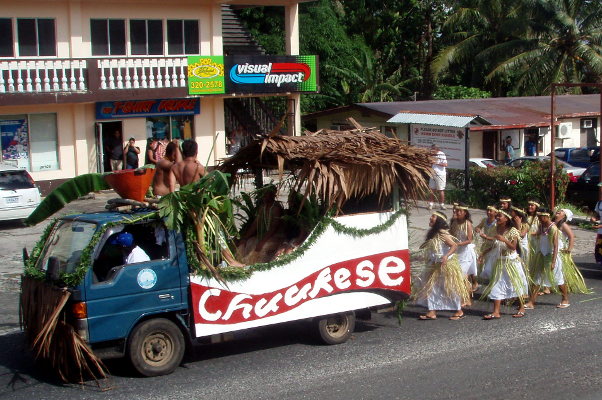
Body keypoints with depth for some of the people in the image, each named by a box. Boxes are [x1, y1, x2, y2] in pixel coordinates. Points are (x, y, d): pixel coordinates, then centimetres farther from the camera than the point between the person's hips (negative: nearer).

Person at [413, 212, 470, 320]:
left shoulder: (442, 234, -17)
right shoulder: (432, 233, 9)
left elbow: (454, 246, -25)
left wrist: (446, 256, -36)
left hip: (446, 265, -9)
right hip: (435, 266, 9)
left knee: (450, 288, 1)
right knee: (430, 288, 7)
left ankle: (459, 311, 14)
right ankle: (432, 312, 11)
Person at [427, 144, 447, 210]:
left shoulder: (442, 155, -9)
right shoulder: (432, 155, 10)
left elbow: (445, 164, -15)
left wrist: (437, 163, -20)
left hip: (440, 174, -6)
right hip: (433, 174, 6)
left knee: (441, 190, -1)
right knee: (432, 189, 5)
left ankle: (442, 204, 6)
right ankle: (431, 204, 10)